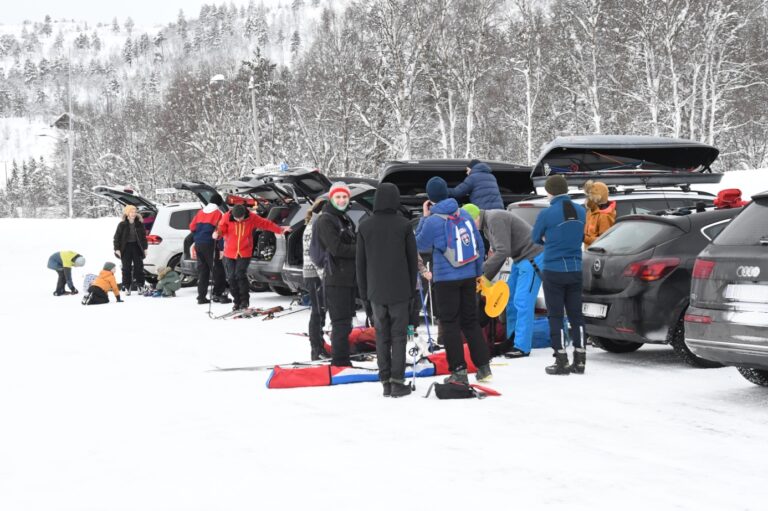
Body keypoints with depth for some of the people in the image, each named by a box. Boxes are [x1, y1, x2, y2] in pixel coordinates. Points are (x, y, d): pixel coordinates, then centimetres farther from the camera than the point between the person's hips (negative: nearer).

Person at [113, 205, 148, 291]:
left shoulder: (139, 224, 2)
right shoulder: (122, 224, -5)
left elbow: (144, 236, 9)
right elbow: (117, 237, -4)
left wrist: (145, 248, 5)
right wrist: (117, 249, -10)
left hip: (137, 247, 2)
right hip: (126, 248, -2)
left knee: (139, 266, 4)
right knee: (126, 268, 1)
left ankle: (140, 286, 10)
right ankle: (126, 287, 4)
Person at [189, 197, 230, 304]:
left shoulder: (200, 212, 13)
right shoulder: (218, 214, -6)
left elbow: (192, 227, 12)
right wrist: (221, 248, -12)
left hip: (198, 244, 6)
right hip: (210, 245, -6)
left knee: (202, 270, 10)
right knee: (217, 269, 0)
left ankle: (201, 296, 8)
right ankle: (218, 293, -7)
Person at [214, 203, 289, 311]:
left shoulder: (252, 218, -7)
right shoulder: (227, 218, -6)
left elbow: (266, 224, 0)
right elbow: (221, 228, -10)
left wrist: (280, 230, -5)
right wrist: (217, 234, -33)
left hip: (245, 253, -2)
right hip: (230, 253, 2)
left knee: (240, 275, -16)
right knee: (232, 277, 3)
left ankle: (244, 301, -4)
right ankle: (237, 301, 17)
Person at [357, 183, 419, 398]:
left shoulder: (365, 226, 0)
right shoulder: (404, 225, -6)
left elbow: (361, 261, 4)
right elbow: (413, 259, -1)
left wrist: (364, 290, 12)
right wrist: (412, 288, 9)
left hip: (376, 290, 2)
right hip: (399, 290, -2)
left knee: (381, 336, 9)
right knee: (398, 335, 1)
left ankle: (385, 382, 8)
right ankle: (397, 382, -4)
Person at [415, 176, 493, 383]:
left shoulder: (433, 221, -14)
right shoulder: (464, 214, 3)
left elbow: (420, 245, 1)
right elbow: (479, 244, 9)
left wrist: (424, 218, 5)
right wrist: (478, 271, 19)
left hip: (446, 279, -5)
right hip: (468, 276, 5)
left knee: (449, 324, 3)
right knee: (471, 320, 15)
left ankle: (459, 370, 0)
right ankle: (484, 367, 15)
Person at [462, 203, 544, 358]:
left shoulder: (495, 219, -23)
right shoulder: (487, 224, 10)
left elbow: (503, 251, -27)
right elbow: (497, 252, 12)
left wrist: (483, 271, -21)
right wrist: (486, 277, 1)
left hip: (533, 257, -11)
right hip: (520, 258, 11)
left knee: (523, 302, -12)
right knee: (511, 299, 14)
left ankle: (522, 347, -9)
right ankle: (511, 341, 23)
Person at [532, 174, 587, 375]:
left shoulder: (547, 213, -14)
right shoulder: (580, 211, 2)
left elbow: (536, 238, 1)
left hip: (554, 270, -5)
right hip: (575, 270, 5)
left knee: (555, 316, 3)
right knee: (575, 314, 11)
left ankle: (561, 361, 1)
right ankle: (579, 359, 12)